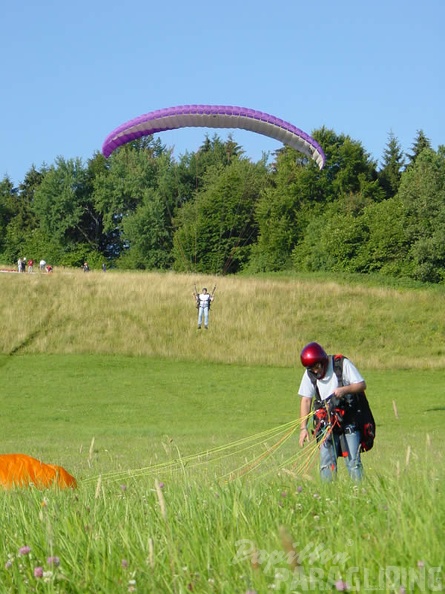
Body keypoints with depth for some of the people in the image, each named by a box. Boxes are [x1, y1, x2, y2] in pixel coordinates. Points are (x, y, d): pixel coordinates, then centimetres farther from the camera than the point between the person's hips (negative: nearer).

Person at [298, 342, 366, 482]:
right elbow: (306, 400, 1)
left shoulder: (343, 364, -8)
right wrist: (303, 427, -5)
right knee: (327, 463, -6)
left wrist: (344, 390, -23)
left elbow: (362, 385, -5)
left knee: (353, 461, -4)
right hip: (326, 424, 2)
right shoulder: (309, 374, 1)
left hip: (348, 421, -2)